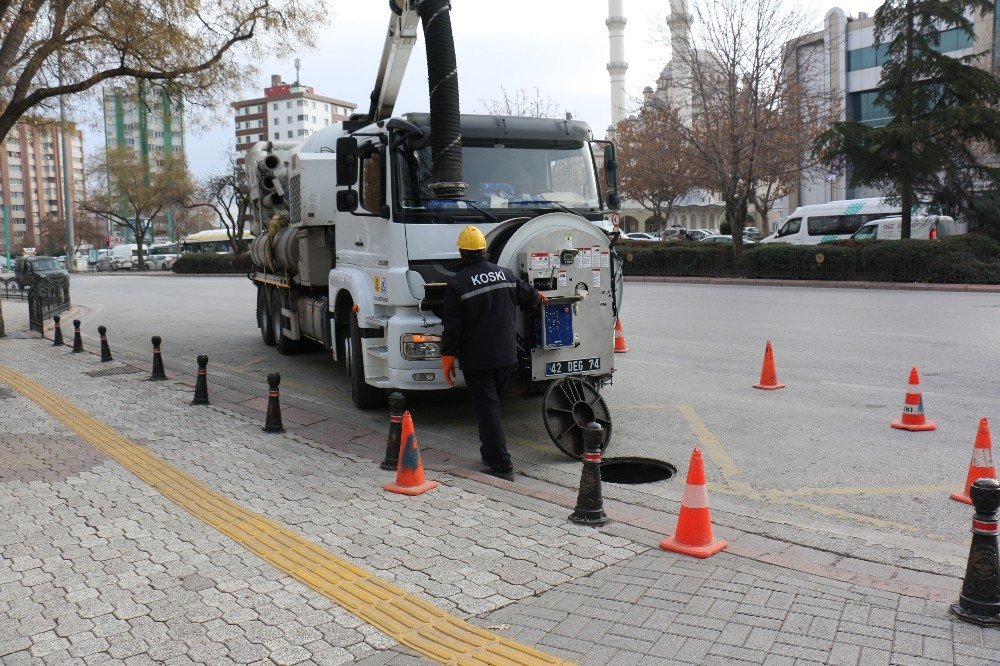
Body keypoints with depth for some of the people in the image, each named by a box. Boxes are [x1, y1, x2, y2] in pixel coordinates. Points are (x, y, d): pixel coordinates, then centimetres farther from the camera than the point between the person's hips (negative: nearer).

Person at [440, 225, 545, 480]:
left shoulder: (456, 284, -12)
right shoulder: (505, 274, 4)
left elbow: (452, 327, -12)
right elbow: (527, 295, 21)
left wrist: (448, 359, -3)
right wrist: (539, 296, 44)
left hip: (476, 360, -5)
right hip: (507, 356, 6)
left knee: (487, 408, -3)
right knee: (492, 402, 21)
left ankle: (501, 465, -4)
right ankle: (491, 452, 30)